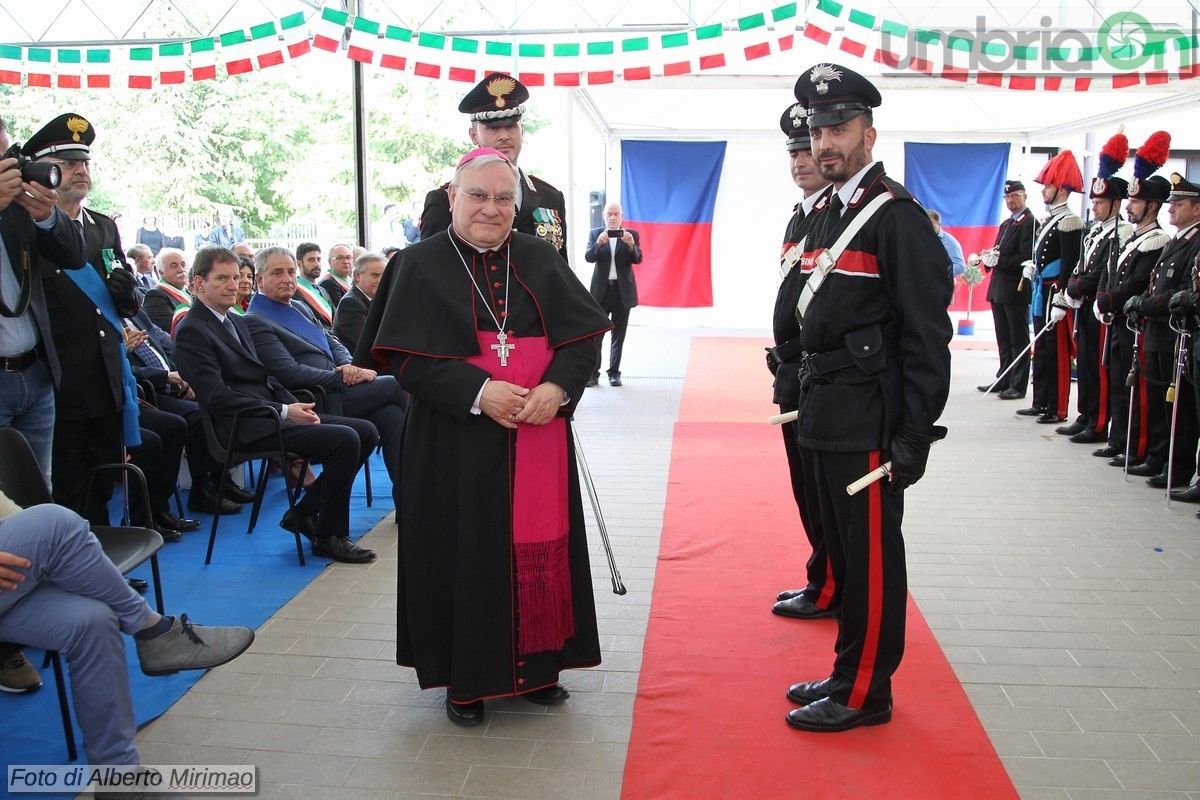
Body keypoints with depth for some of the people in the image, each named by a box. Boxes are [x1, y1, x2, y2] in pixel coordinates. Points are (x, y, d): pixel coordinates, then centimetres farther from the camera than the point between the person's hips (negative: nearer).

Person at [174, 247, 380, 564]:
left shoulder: (236, 322, 21)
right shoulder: (192, 332, -8)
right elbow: (218, 397, -17)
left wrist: (296, 406, 1)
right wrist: (283, 412, -18)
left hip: (272, 415, 9)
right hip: (249, 427, -9)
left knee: (366, 431, 0)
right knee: (345, 440, -24)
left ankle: (304, 513, 7)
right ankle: (329, 537, -9)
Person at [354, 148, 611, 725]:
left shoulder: (540, 260, 8)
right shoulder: (421, 265, -1)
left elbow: (583, 337, 3)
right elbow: (406, 357, -8)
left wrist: (557, 386, -17)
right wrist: (479, 392, -20)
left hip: (539, 438, 3)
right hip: (457, 445, -3)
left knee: (537, 551, 8)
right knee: (465, 554, 3)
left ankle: (536, 665, 26)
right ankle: (465, 678, 20)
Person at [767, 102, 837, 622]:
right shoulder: (801, 217, 16)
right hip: (797, 377, 10)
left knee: (825, 491, 1)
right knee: (809, 488, 15)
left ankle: (828, 591, 13)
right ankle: (824, 585, 27)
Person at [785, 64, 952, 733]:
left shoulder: (897, 215, -11)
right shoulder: (831, 214, 16)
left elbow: (927, 336, -15)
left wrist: (914, 437, -17)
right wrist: (808, 402, 16)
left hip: (870, 427, -9)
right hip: (828, 421, 9)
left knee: (872, 558, 1)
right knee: (846, 552, 16)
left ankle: (865, 694, 13)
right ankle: (850, 673, 28)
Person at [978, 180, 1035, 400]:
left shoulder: (1030, 223, -9)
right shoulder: (1005, 224, 21)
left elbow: (1026, 258, -17)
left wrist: (999, 260, -20)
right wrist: (990, 256, 1)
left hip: (1017, 290, -9)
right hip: (999, 289, 9)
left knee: (1018, 340, -3)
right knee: (1004, 340, 14)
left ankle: (1018, 386, 0)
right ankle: (1004, 381, 21)